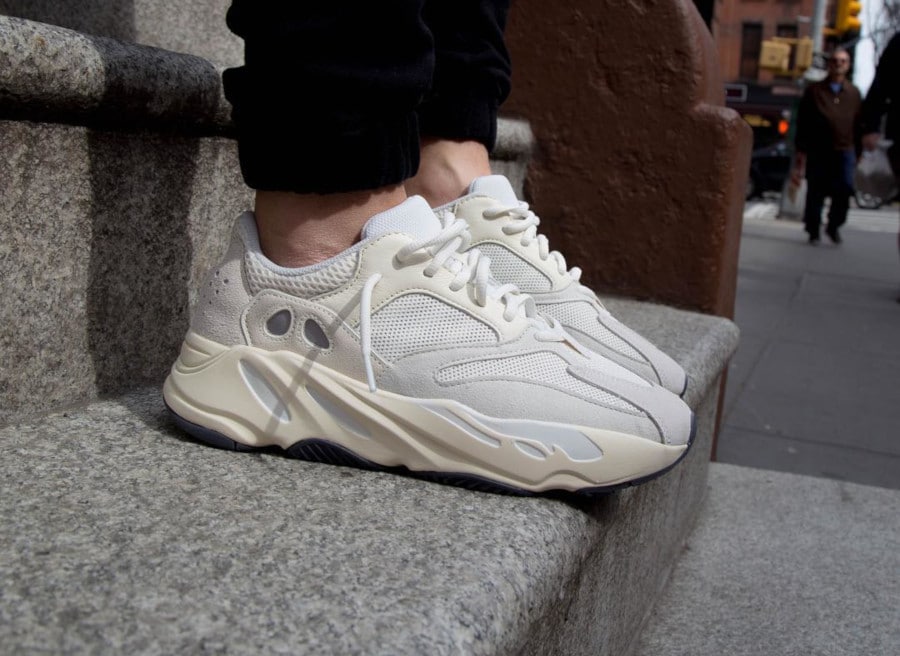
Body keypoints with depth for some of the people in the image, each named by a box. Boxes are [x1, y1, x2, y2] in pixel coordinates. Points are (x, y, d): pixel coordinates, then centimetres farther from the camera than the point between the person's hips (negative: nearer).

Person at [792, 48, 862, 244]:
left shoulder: (853, 93, 12)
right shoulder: (814, 91, 6)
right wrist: (801, 152, -1)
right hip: (817, 152, -1)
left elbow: (858, 124, 12)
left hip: (844, 150, 1)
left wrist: (857, 151, 8)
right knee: (815, 194, 2)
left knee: (845, 189, -14)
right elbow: (803, 123, 4)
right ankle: (813, 232, 17)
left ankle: (833, 225, 7)